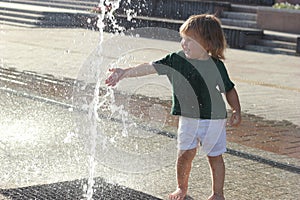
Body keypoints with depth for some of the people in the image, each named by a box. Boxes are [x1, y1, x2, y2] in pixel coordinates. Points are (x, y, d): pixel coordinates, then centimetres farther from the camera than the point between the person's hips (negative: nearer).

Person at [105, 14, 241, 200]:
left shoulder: (217, 65, -7)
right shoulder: (176, 60, -6)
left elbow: (229, 90, 5)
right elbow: (151, 67, -7)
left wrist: (237, 111, -1)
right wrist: (125, 72, -13)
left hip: (215, 118, -1)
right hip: (188, 117, 1)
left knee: (215, 156, 7)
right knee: (185, 154, -1)